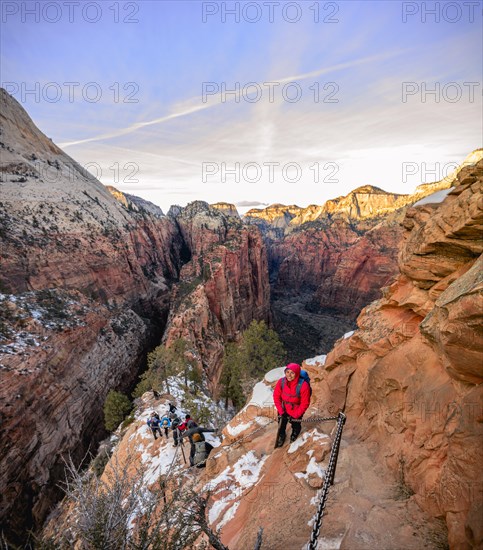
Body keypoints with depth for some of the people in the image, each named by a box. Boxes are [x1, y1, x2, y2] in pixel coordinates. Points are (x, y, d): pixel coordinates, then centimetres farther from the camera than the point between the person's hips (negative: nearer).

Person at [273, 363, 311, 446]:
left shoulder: (303, 385, -33)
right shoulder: (281, 381, -24)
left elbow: (305, 403, -22)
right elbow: (276, 396, -10)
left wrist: (295, 415, -17)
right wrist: (281, 411, -12)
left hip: (297, 411, -2)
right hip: (283, 410, 2)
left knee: (295, 425, 23)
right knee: (281, 425, 21)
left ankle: (295, 432, 60)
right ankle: (281, 436, 55)